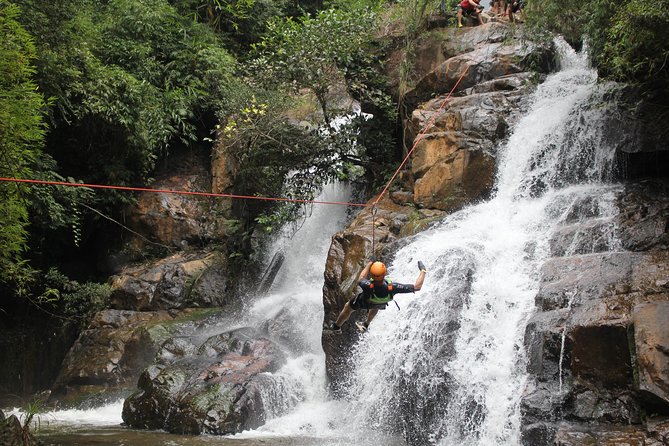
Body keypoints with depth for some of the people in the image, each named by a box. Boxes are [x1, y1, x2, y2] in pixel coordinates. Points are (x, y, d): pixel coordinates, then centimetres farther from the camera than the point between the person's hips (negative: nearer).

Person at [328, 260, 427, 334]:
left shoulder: (369, 286, -50)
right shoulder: (392, 288, -49)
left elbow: (360, 280, -22)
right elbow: (417, 287, -42)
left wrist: (369, 264, -12)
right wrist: (423, 271, -29)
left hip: (363, 303, -2)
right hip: (381, 304, 2)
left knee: (348, 307, 30)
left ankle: (336, 326, 54)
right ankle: (366, 325, 64)